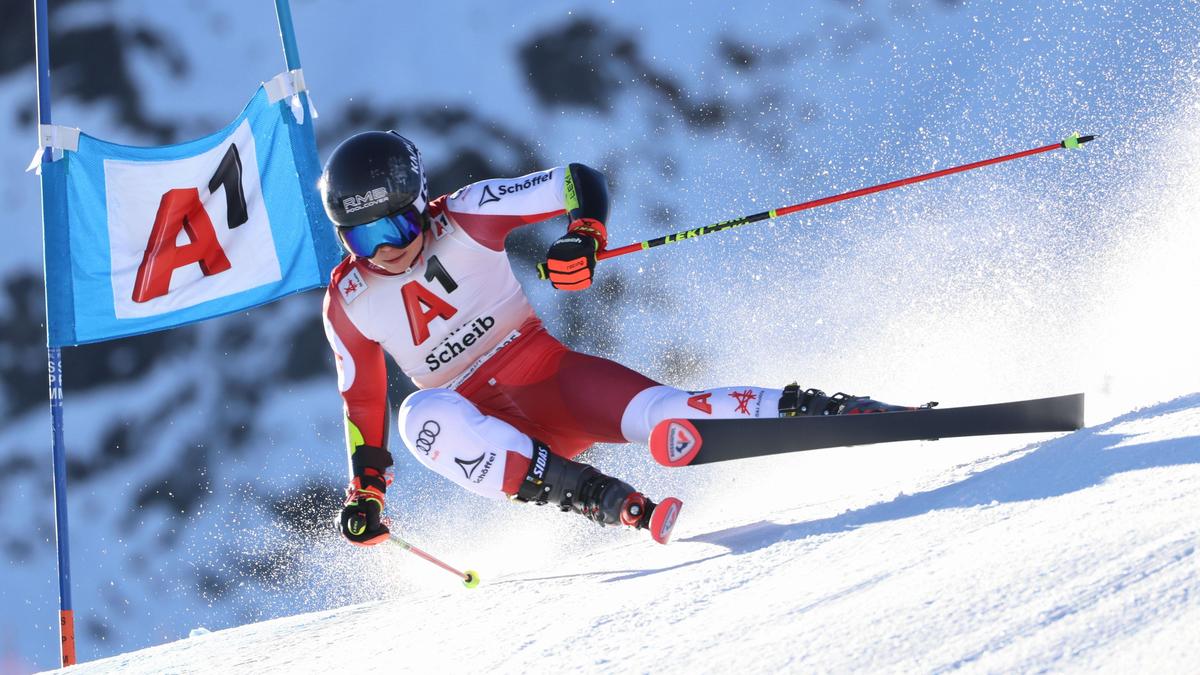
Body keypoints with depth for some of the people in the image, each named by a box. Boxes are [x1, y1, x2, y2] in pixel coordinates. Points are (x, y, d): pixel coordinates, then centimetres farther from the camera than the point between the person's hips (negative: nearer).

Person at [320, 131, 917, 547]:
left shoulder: (464, 218, -8)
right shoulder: (348, 302, 0)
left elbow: (580, 182, -9)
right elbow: (361, 400, 13)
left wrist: (582, 236, -29)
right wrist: (365, 490, 8)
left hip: (548, 380, -1)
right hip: (484, 425, 2)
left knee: (657, 415, -31)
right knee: (425, 416, -35)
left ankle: (835, 411, -30)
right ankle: (595, 497, -44)